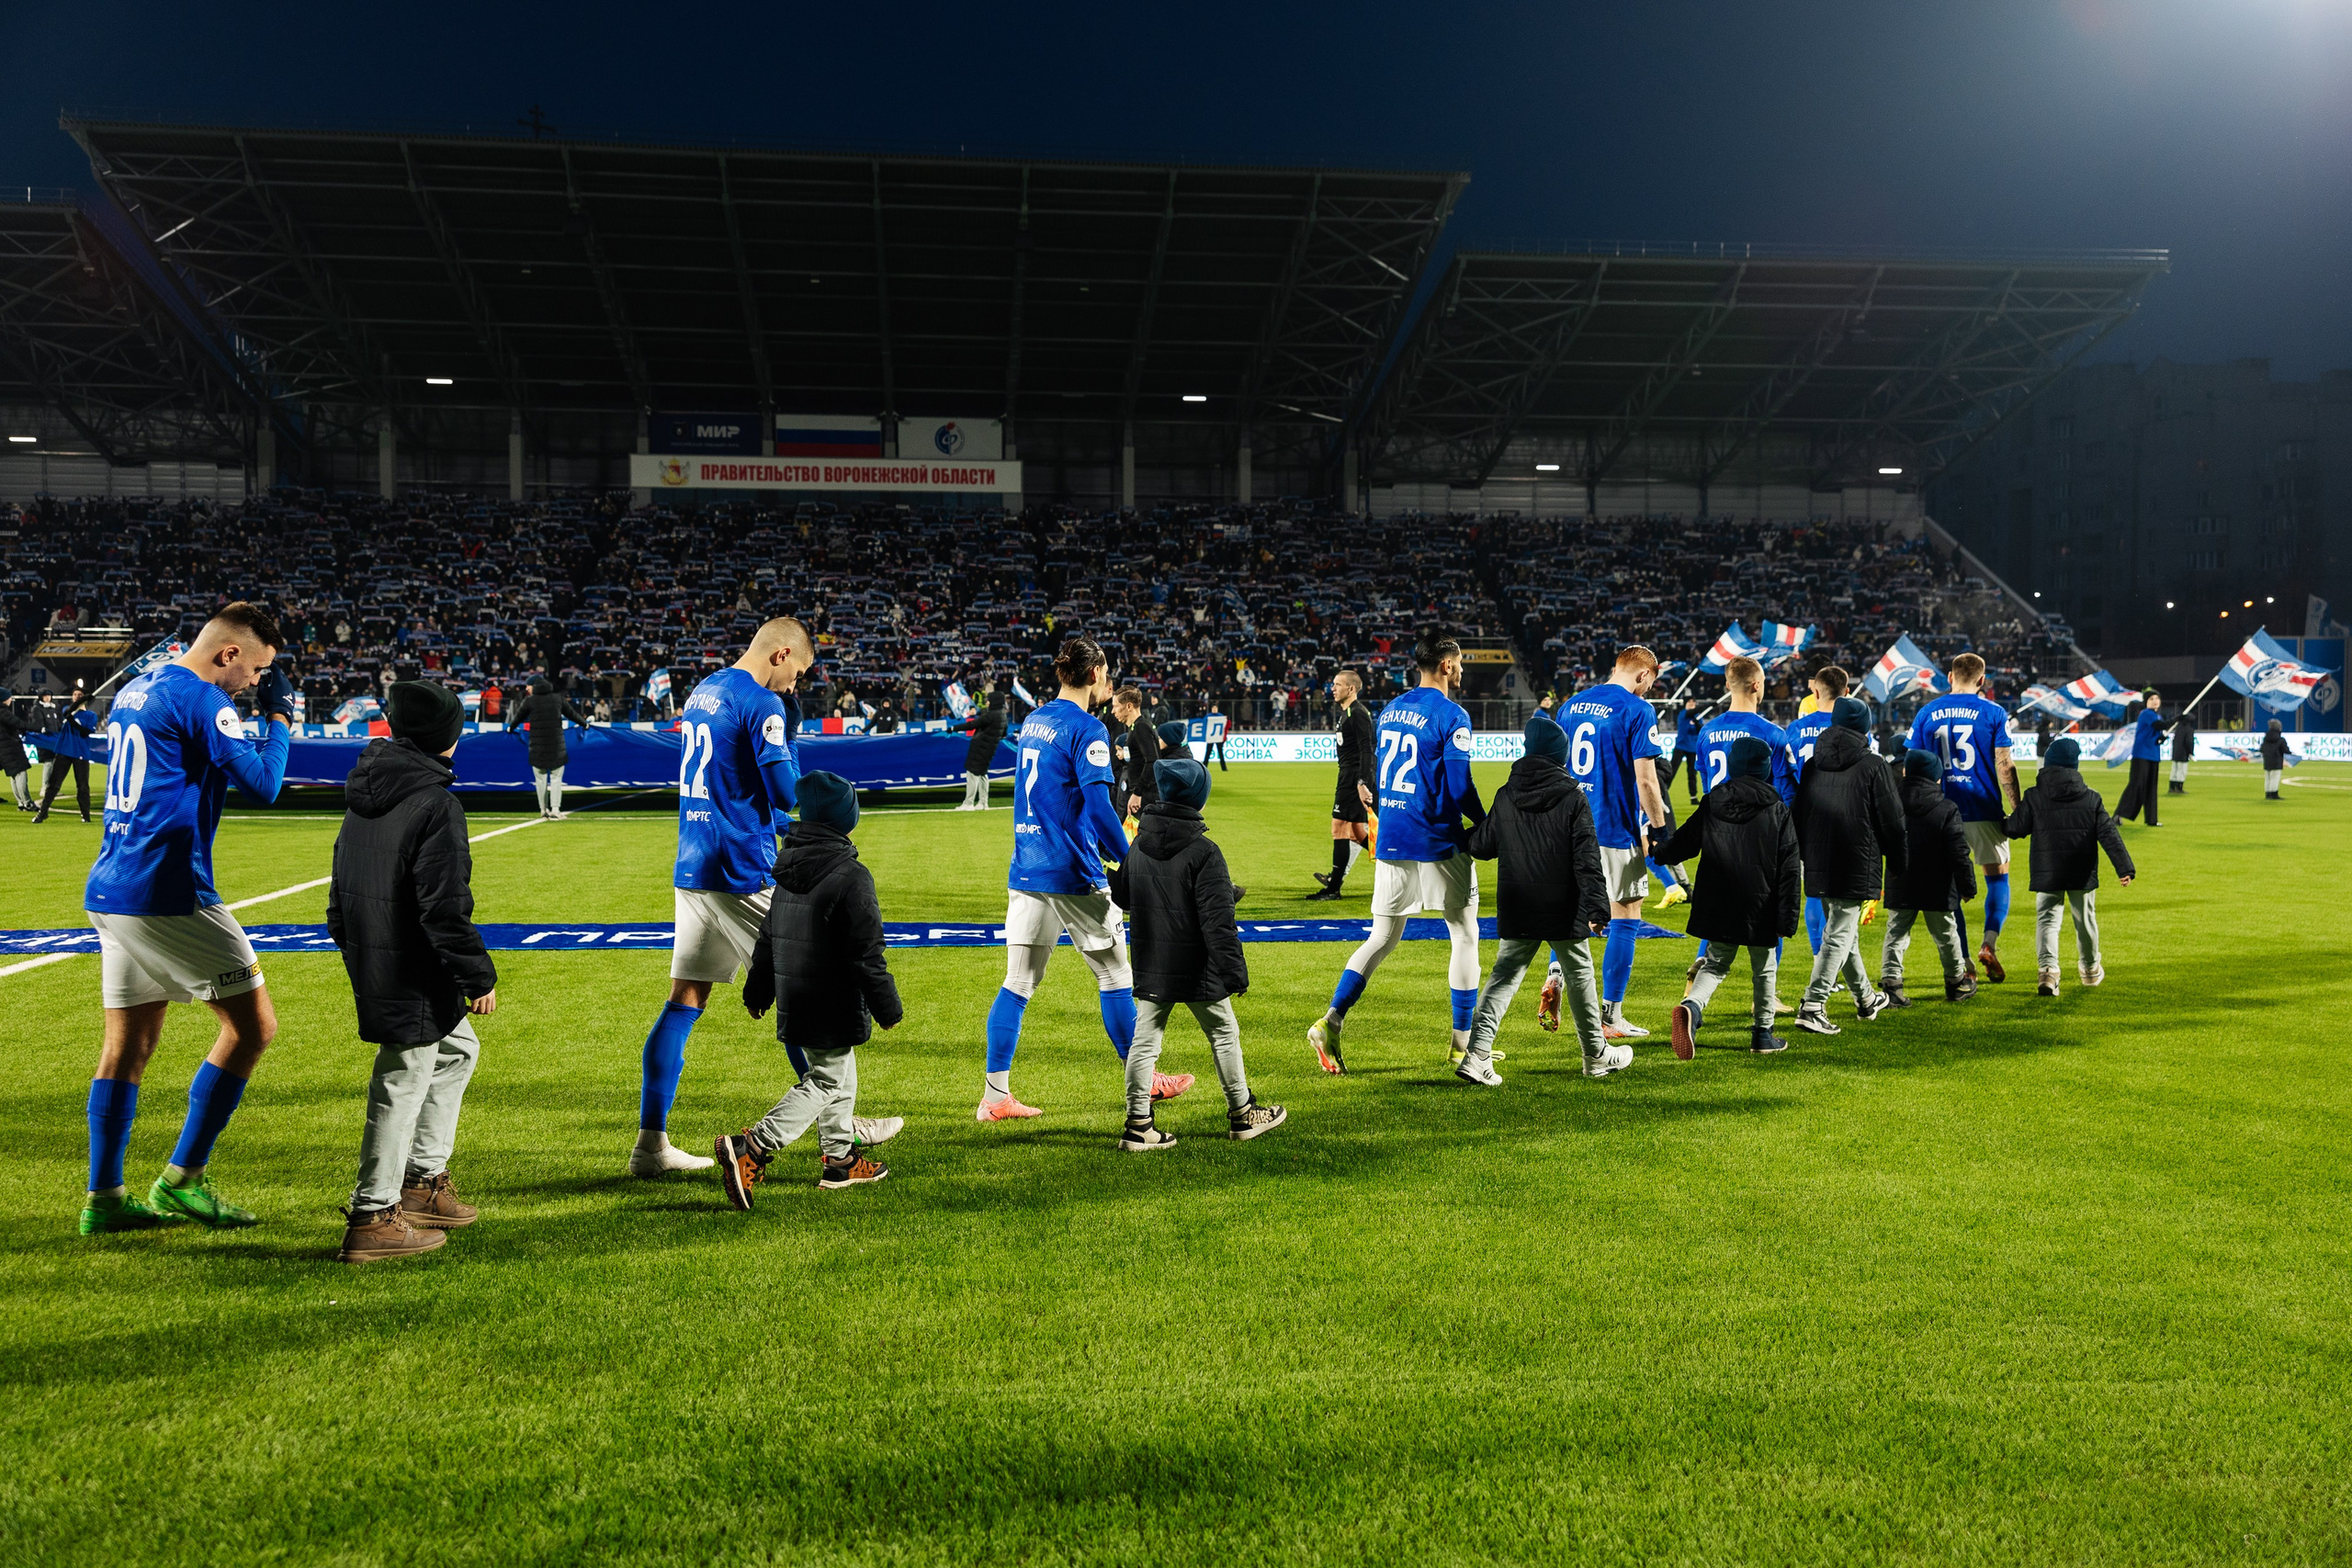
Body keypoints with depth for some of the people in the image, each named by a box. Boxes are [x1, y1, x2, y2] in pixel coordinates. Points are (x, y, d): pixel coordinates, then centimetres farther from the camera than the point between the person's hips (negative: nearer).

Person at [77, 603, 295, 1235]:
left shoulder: (134, 691, 17)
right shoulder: (201, 698, -12)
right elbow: (262, 784, -15)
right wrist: (280, 716, -1)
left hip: (109, 891, 10)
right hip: (166, 893, -9)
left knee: (128, 1045, 13)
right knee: (254, 1023, -1)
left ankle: (104, 1198, 16)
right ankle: (182, 1178, 2)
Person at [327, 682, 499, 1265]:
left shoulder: (363, 795, 10)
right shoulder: (435, 805, -18)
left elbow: (341, 886, 19)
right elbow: (446, 909, -20)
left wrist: (351, 945, 29)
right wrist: (479, 979, -13)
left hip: (367, 958, 10)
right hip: (410, 972, -10)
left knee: (456, 1048, 23)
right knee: (403, 1084, 0)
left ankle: (423, 1180, 29)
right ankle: (372, 1219, 10)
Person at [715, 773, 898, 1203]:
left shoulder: (788, 868, 6)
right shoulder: (852, 876, -18)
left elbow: (768, 936, 14)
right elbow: (867, 953, -16)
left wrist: (758, 991, 25)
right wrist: (887, 1007, -7)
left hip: (794, 1001, 8)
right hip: (833, 1006, -8)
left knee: (840, 1074, 21)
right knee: (827, 1082, -1)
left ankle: (839, 1158, 28)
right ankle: (752, 1147, -12)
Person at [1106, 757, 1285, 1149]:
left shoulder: (1137, 847, 2)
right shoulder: (1204, 852, -16)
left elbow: (1123, 897, 18)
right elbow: (1217, 921, -17)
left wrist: (1104, 877, 38)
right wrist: (1235, 971, -13)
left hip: (1150, 969, 5)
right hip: (1196, 969, -5)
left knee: (1145, 1040, 7)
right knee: (1224, 1033, 12)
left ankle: (1138, 1124, 6)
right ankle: (1242, 1114, 24)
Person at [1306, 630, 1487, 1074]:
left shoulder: (1390, 711, 11)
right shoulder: (1452, 715, -11)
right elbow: (1459, 787, -15)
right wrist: (1486, 824, 1)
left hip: (1390, 839, 6)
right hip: (1438, 843, -6)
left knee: (1383, 937, 11)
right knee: (1465, 935, 9)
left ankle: (1331, 1021, -3)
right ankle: (1463, 1041, 14)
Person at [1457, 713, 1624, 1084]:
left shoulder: (1505, 796, 2)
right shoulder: (1573, 798, -6)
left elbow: (1483, 846, 10)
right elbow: (1587, 858, -11)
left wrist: (1465, 841, 32)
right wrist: (1597, 907, -11)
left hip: (1517, 911, 3)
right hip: (1564, 910, -2)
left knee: (1505, 975, 6)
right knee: (1579, 974, 12)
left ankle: (1477, 1053, -7)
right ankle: (1596, 1056, 25)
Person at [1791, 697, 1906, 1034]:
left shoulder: (1812, 766, 7)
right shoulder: (1873, 766, -7)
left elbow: (1798, 818, 12)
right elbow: (1892, 822, -4)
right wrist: (1900, 863, 8)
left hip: (1818, 866, 6)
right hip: (1857, 866, -6)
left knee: (1842, 929, 19)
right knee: (1840, 934, -4)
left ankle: (1866, 999, 36)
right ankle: (1813, 1006, -15)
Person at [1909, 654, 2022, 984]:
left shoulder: (1926, 713, 4)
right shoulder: (1992, 712, -3)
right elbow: (2004, 767, -6)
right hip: (1985, 811, -2)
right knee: (1997, 877, 12)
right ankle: (1990, 944, -6)